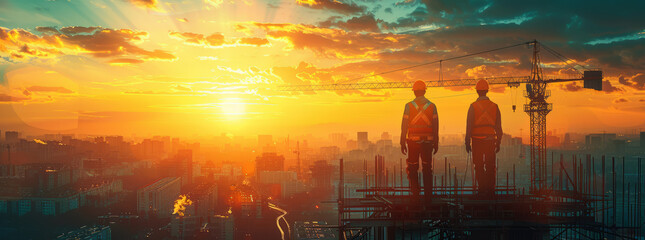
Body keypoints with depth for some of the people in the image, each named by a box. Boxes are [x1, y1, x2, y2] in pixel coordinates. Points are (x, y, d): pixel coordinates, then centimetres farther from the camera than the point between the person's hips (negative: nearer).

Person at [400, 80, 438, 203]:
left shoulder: (409, 106, -3)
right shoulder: (432, 106, 2)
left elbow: (404, 126, -5)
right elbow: (435, 126, 2)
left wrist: (402, 143, 0)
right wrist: (436, 143, 9)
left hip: (413, 140, -2)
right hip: (428, 140, 2)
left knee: (413, 169, 8)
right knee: (427, 168, 9)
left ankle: (415, 194, 2)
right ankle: (428, 195, 8)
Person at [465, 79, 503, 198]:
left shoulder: (473, 106, -4)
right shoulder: (494, 106, 6)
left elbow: (469, 126, -6)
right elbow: (498, 127, 8)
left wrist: (467, 142, 0)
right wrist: (498, 143, 15)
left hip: (477, 140, -3)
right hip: (490, 139, 3)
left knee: (479, 167, 3)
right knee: (490, 166, 7)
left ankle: (482, 189, 1)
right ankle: (491, 190, 8)